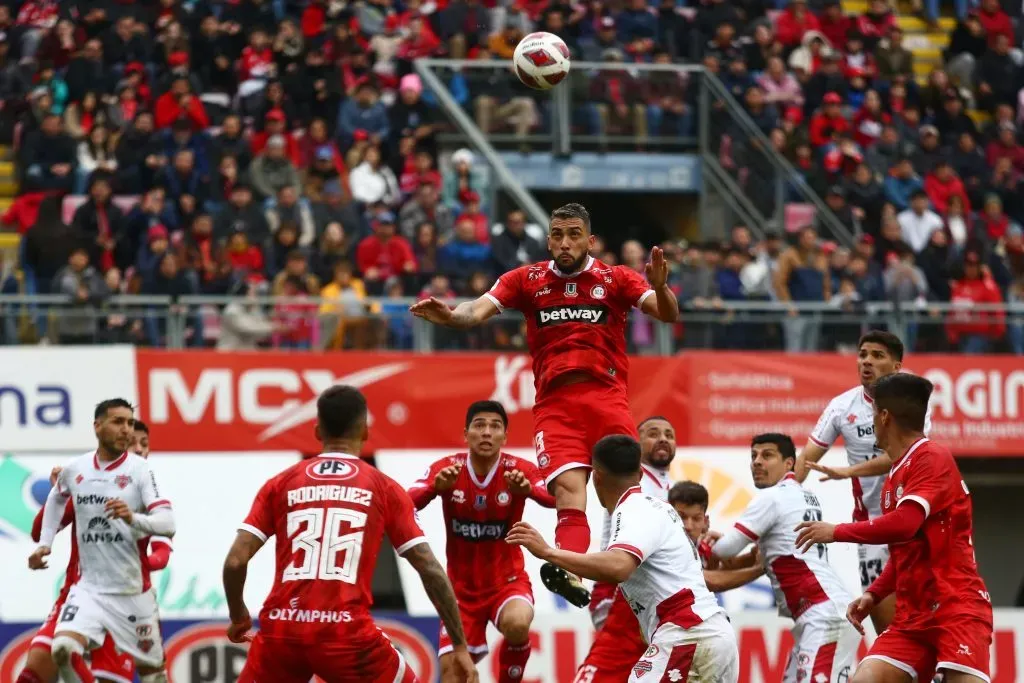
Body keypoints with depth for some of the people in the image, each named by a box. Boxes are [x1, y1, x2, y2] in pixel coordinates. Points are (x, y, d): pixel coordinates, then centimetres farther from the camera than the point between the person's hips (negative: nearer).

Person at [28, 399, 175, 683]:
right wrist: (45, 543, 20)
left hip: (133, 590, -2)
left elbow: (168, 524, -19)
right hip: (89, 587, 2)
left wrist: (133, 519, -37)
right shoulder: (75, 469, 2)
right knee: (64, 649, -24)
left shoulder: (139, 469, -8)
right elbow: (56, 498, 27)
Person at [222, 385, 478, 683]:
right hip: (347, 635, -2)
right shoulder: (384, 489, 8)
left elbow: (235, 561, 4)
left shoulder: (280, 484, 12)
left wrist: (238, 616, 23)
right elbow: (430, 569, 4)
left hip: (281, 631, 2)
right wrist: (460, 646, 9)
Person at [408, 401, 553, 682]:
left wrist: (528, 488, -50)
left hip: (508, 581, -2)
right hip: (461, 587, 2)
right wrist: (437, 486, -45)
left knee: (517, 624, -33)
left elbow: (557, 501, -29)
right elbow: (407, 504, -25)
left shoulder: (519, 470, -12)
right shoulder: (447, 468, -10)